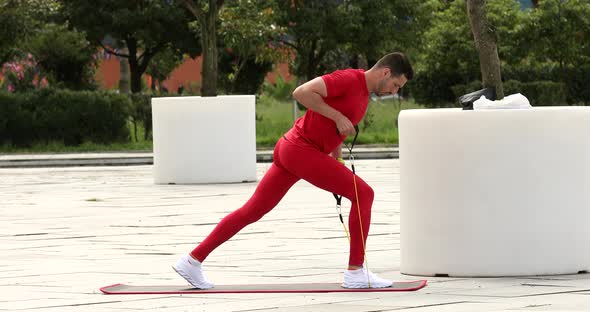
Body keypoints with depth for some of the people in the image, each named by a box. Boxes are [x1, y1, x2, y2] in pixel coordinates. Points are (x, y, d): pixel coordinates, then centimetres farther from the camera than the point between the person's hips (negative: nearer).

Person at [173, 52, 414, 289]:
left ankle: (193, 260, 17)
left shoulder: (364, 91, 16)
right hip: (302, 151, -10)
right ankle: (355, 271, -7)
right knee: (363, 194, -9)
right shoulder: (349, 79, -15)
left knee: (253, 211, 13)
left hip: (289, 151, 10)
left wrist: (336, 147, 20)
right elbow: (301, 92, -24)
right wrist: (338, 117, -22)